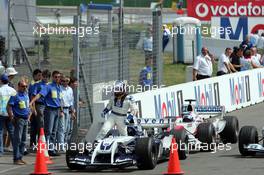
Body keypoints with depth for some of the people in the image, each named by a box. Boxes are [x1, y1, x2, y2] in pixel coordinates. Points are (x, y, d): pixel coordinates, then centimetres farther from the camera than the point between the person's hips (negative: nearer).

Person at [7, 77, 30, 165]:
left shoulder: (26, 95, 13)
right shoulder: (15, 95, -11)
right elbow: (9, 107, -16)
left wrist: (29, 115, 13)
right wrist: (12, 117, -20)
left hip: (25, 119, 8)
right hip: (19, 119, -8)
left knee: (23, 140, 11)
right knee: (17, 139, -8)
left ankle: (20, 157, 18)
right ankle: (16, 159, -7)